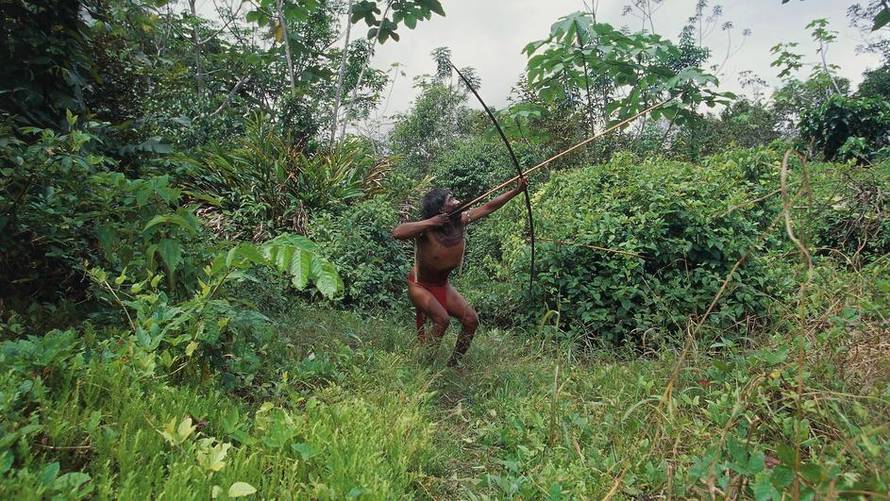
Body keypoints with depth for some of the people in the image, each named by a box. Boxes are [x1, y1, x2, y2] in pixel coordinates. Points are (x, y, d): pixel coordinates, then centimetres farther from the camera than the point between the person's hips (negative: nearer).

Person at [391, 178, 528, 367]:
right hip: (420, 286, -6)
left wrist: (516, 191, -9)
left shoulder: (461, 221, -12)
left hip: (443, 286, 6)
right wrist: (430, 222, -43)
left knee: (471, 320, -2)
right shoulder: (427, 230, -28)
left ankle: (453, 363, 14)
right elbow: (397, 232, -45)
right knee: (441, 319, -28)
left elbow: (489, 207, -7)